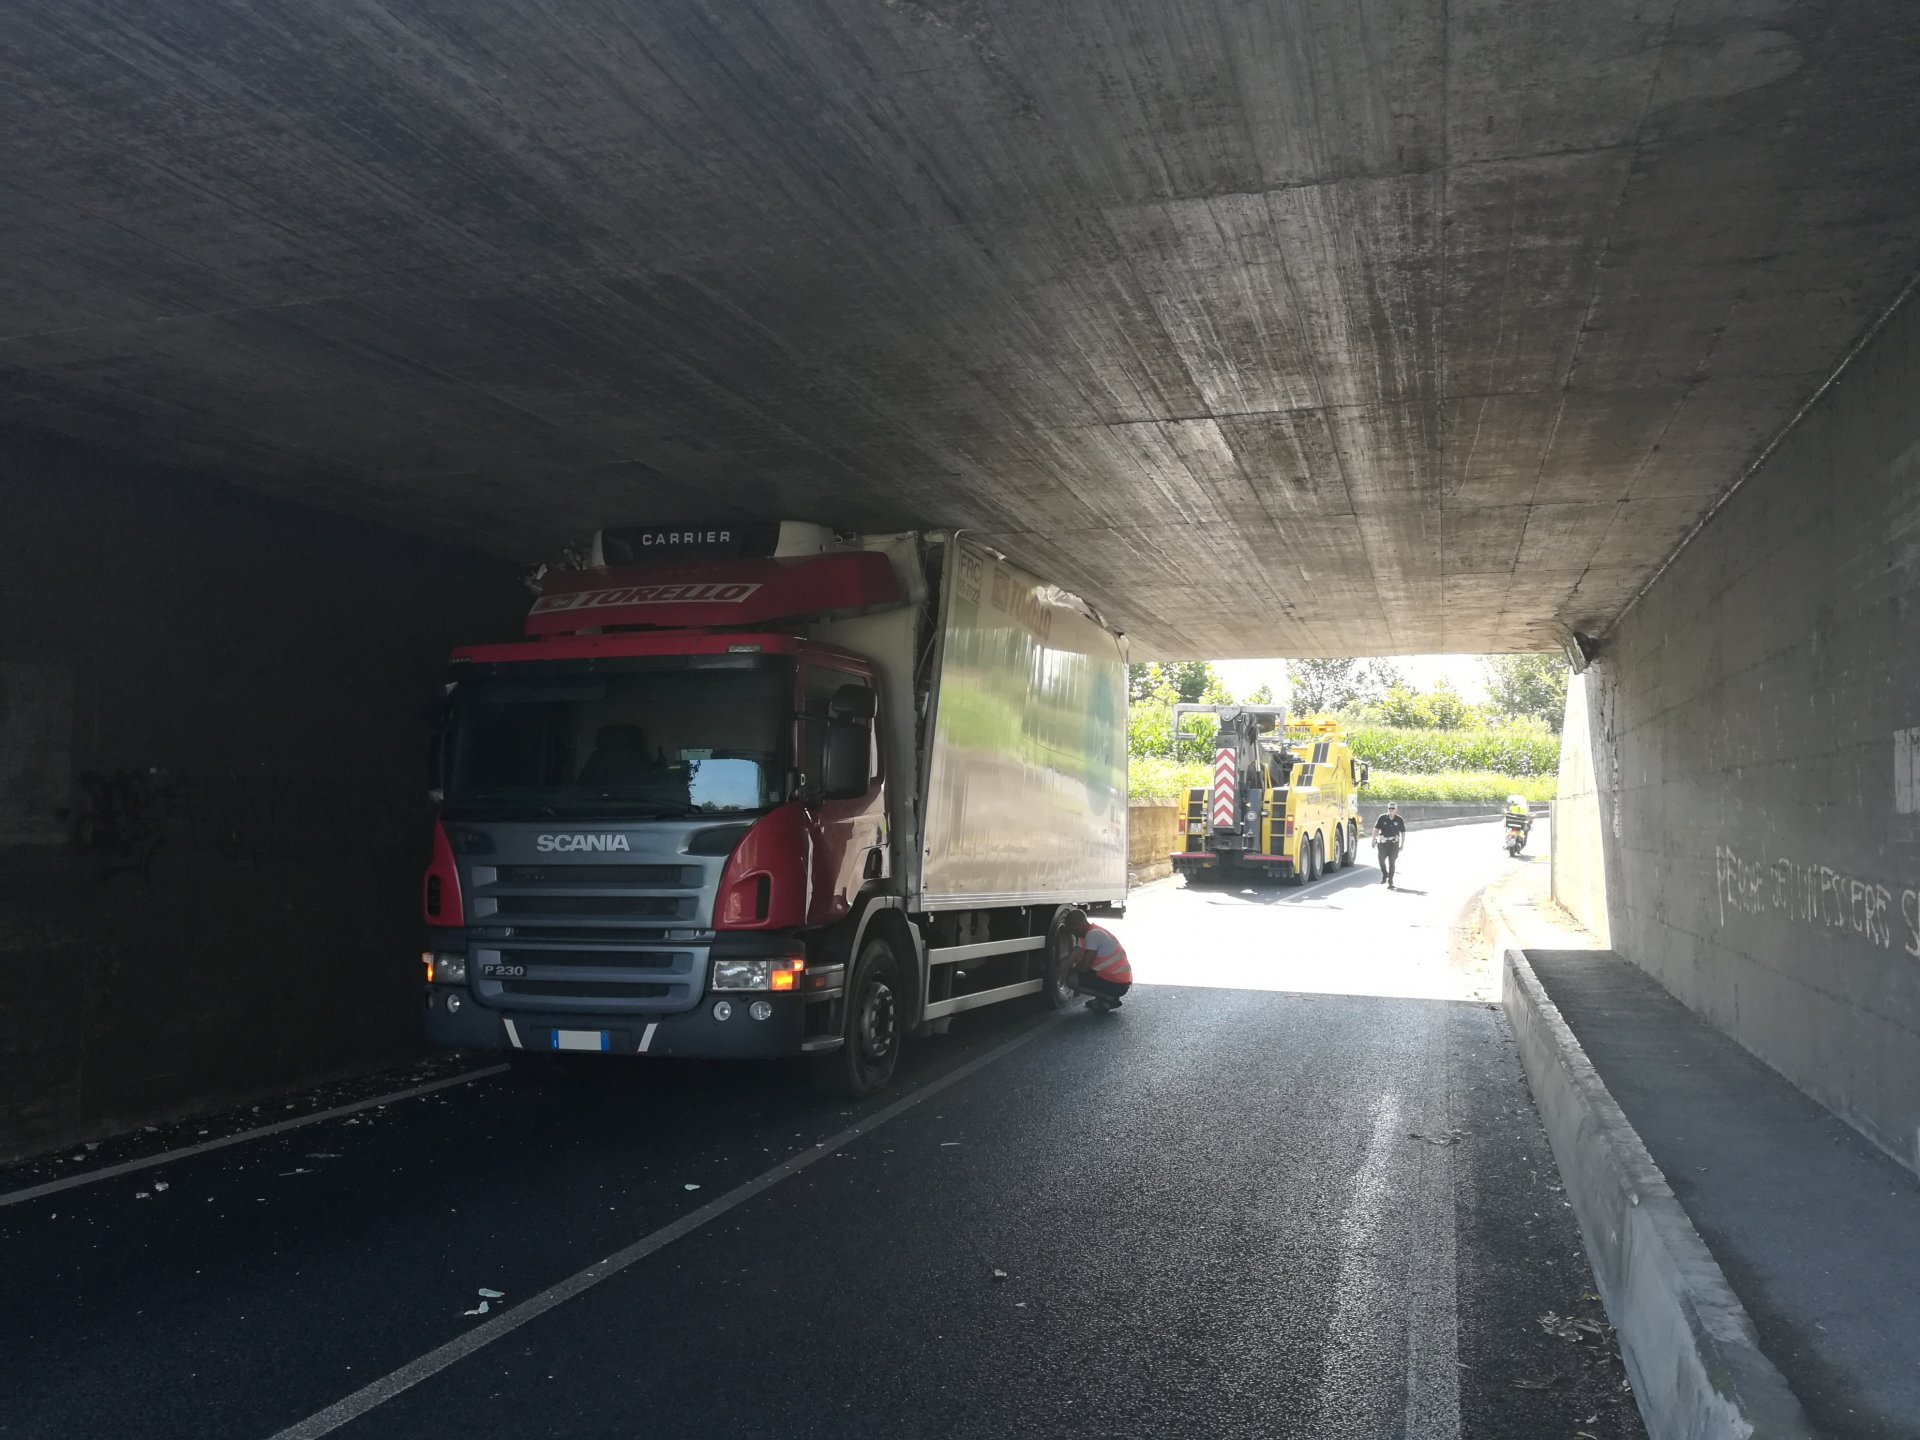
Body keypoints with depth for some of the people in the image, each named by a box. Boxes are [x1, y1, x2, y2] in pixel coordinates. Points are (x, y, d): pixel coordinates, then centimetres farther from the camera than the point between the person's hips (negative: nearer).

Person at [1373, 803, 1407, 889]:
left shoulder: (1399, 820, 0)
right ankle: (1384, 874, 33)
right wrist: (1373, 841, -9)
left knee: (1391, 863, -2)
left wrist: (1402, 845, 2)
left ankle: (1390, 882, 3)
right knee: (1381, 860, 3)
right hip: (1382, 842, 1)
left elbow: (1403, 833, 5)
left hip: (1394, 843, -1)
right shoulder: (1382, 818, -2)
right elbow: (1376, 829, -2)